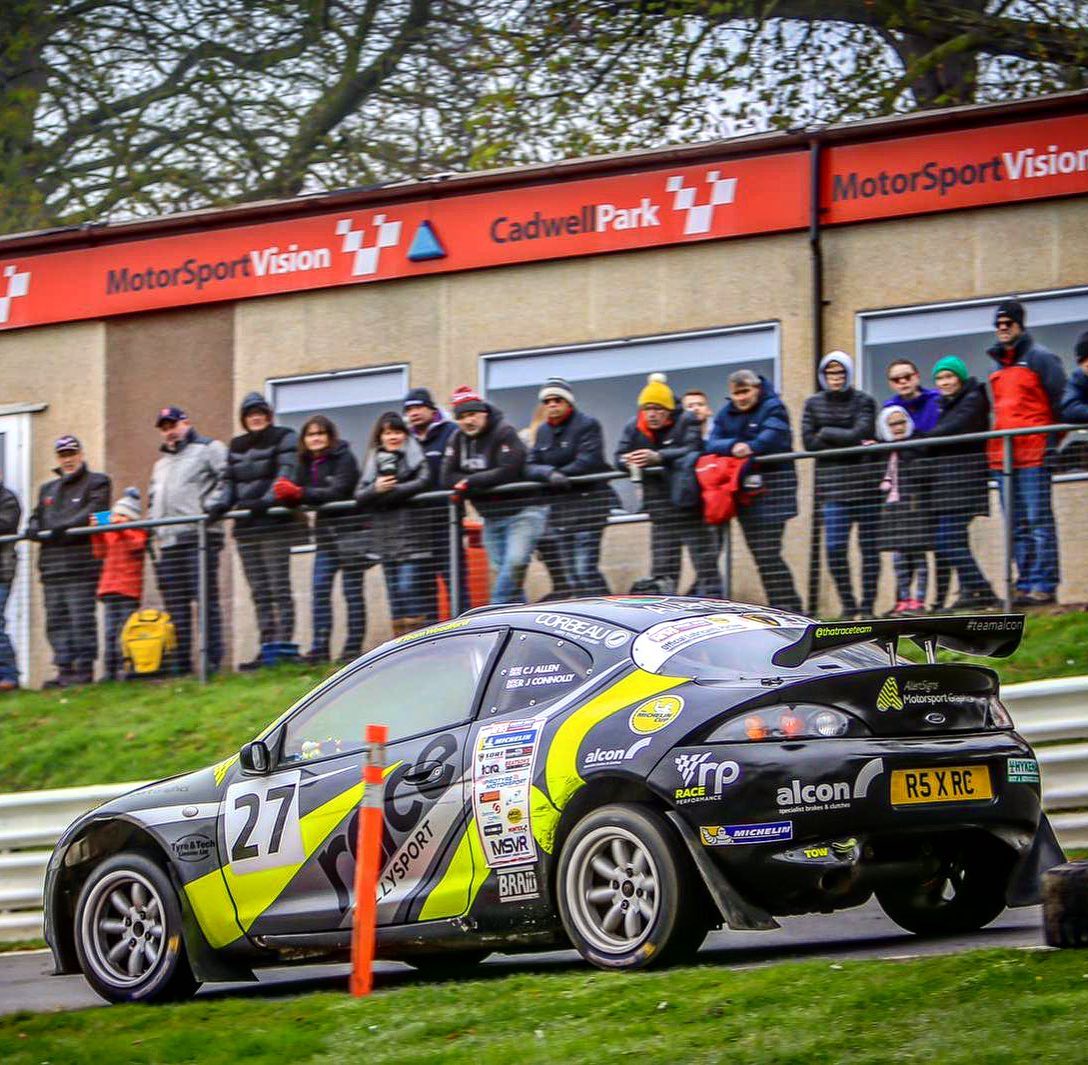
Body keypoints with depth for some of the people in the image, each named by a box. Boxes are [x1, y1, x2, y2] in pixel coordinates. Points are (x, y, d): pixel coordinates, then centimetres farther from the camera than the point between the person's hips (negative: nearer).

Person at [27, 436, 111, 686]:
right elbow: (37, 517, 23)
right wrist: (33, 528, -3)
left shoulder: (96, 483, 6)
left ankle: (84, 668, -9)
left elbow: (93, 512, -10)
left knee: (81, 617, -10)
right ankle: (65, 669, 6)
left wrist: (63, 527, -21)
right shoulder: (48, 490, 27)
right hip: (52, 564, 7)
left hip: (81, 563, -7)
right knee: (56, 620, 4)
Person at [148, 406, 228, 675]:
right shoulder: (161, 463, 30)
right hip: (168, 542, 7)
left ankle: (212, 660, -13)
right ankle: (178, 663, 5)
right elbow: (153, 498, 36)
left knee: (206, 601, -12)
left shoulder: (209, 449, 5)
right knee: (174, 607, 4)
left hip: (199, 535, -7)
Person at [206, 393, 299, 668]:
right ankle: (268, 647, 4)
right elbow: (227, 480, 15)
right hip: (246, 526, 6)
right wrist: (217, 503, -5)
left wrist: (266, 502, -23)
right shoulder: (236, 447, 20)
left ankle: (283, 643, -14)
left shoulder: (284, 439, 3)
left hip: (274, 523, -6)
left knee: (279, 588, -10)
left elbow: (286, 475, -9)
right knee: (259, 591, 4)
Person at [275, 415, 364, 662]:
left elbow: (338, 492, -20)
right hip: (325, 531, 6)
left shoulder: (344, 458, -8)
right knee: (320, 589, -2)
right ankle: (320, 647, -1)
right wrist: (286, 495, -18)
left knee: (352, 590, -1)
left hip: (348, 528, -6)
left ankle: (353, 647, 2)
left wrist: (300, 493, -25)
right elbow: (297, 493, 6)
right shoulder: (306, 463, 11)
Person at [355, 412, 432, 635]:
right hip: (385, 533, 5)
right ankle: (399, 637, 10)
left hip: (411, 531, -5)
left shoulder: (415, 456, 4)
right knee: (393, 589, 6)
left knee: (409, 586, -12)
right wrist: (376, 488, -14)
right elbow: (359, 495, 7)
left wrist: (388, 490, -13)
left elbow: (423, 483, -14)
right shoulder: (374, 460, 16)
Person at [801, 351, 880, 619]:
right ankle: (848, 604, 3)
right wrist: (847, 442, -7)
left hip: (865, 483, -1)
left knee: (869, 547, 0)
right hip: (832, 484, 1)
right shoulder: (813, 404, 10)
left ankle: (867, 605, 7)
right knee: (834, 546, -10)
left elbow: (859, 434, -11)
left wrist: (826, 433, -3)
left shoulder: (864, 402, 3)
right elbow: (809, 442, -1)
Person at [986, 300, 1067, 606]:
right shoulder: (998, 365, 21)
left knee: (1039, 522, -10)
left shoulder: (1039, 358, -1)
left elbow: (1060, 404, -4)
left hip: (1033, 454, -8)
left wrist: (1053, 444, -10)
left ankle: (1044, 585, -12)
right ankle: (1025, 585, 9)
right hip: (1003, 457, 8)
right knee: (1017, 526, 7)